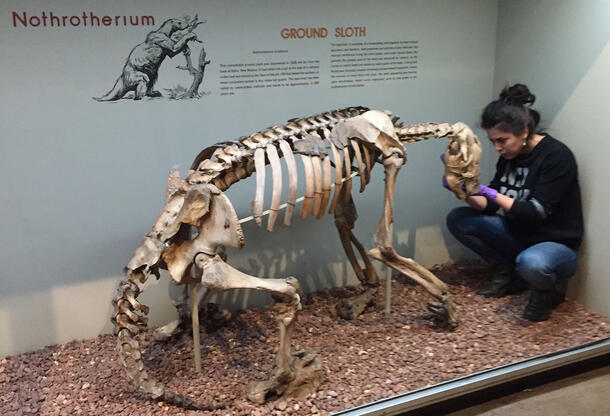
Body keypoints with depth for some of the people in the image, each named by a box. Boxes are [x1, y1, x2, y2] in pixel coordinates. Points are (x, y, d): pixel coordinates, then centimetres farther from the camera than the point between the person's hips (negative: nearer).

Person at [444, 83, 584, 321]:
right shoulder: (508, 156, 1)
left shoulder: (556, 156, -19)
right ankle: (506, 274, 7)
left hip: (556, 245, -7)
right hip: (518, 236, 7)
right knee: (457, 219, -5)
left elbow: (535, 214, -24)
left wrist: (490, 193, -30)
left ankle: (549, 289, -3)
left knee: (530, 263, -42)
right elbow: (490, 207, 2)